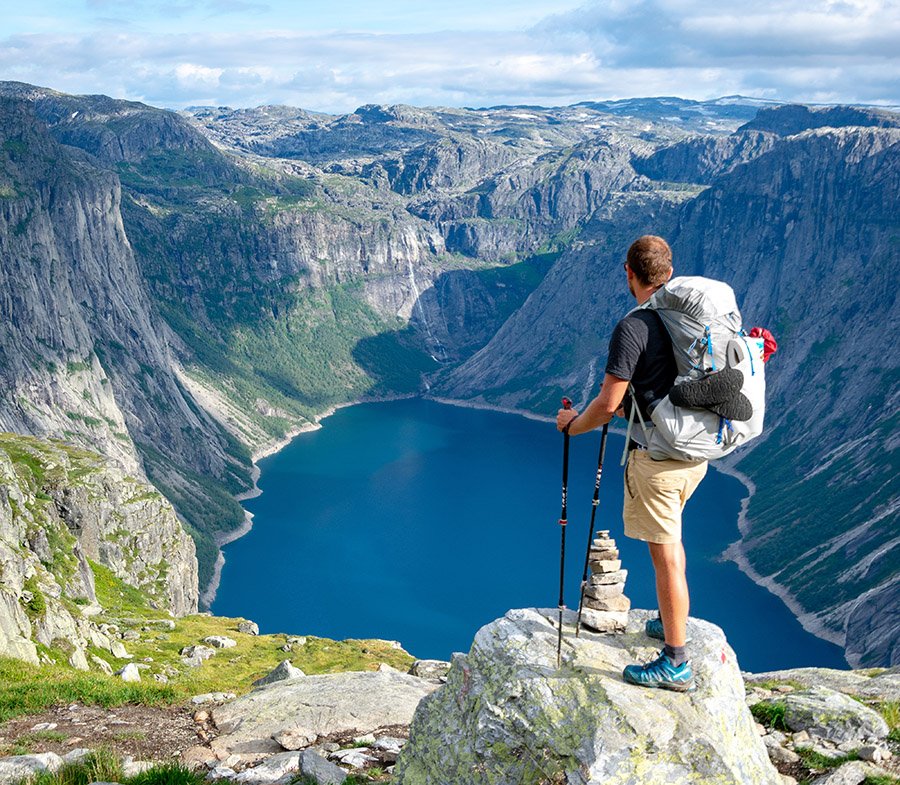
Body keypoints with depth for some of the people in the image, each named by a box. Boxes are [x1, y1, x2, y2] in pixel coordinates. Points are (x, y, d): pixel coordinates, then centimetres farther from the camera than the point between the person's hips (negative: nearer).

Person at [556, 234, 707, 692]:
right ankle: (670, 622, 40)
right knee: (669, 538, 27)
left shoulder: (633, 327, -18)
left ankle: (676, 664, 6)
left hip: (657, 456, -8)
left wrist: (572, 424, 2)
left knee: (666, 555, -2)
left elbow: (607, 404, -17)